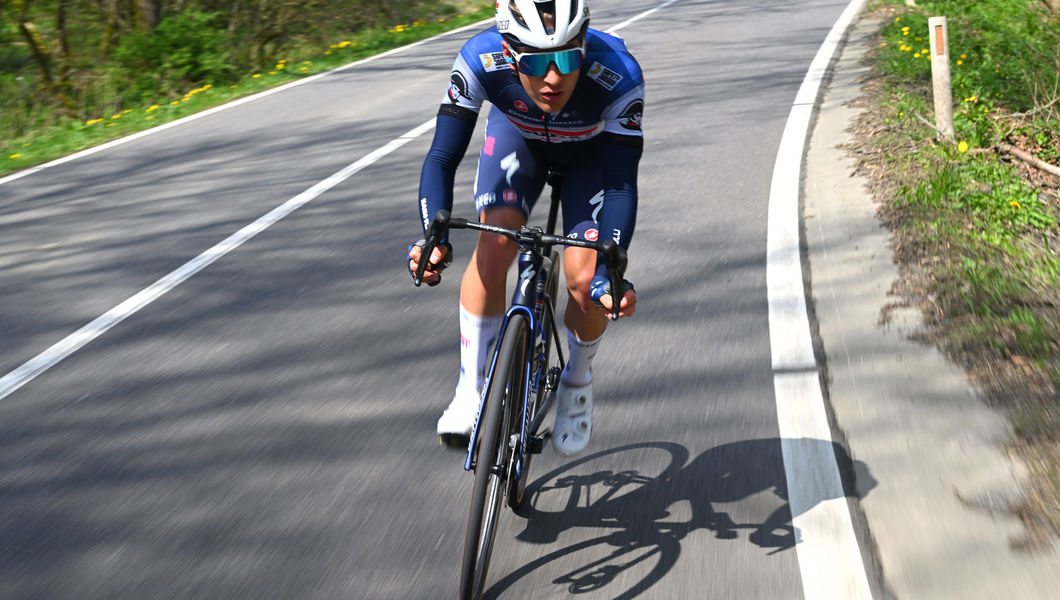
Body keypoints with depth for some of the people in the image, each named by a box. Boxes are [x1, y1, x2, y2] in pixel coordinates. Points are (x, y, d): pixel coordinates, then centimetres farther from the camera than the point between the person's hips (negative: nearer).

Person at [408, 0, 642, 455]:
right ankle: (471, 387, -8)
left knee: (585, 279, -17)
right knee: (495, 246, -24)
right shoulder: (481, 61, -37)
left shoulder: (618, 76, -40)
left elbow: (622, 186, -37)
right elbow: (442, 158, -32)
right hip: (518, 134, 1)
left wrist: (608, 273, -50)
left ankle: (578, 380, 14)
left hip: (592, 149, -1)